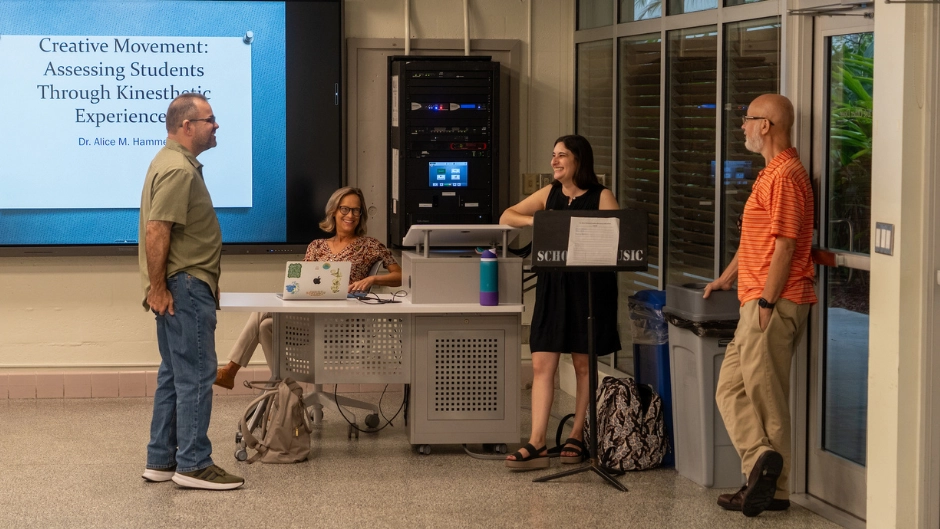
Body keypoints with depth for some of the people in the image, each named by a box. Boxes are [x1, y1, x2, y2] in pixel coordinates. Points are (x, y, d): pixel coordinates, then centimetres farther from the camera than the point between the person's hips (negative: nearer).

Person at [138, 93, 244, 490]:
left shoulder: (175, 163, 17)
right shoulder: (178, 170, -17)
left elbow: (160, 229, 22)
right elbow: (156, 231, -24)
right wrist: (157, 288, -21)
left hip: (184, 286, 11)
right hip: (185, 286, -11)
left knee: (175, 374, 14)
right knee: (196, 375, -6)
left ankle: (161, 461, 19)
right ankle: (193, 465, -2)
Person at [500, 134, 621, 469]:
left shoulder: (601, 197, -1)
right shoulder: (549, 194, 11)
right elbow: (506, 217, 9)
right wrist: (538, 222, -8)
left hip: (588, 286, -4)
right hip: (553, 285, 4)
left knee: (584, 364, 5)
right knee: (542, 365, -3)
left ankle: (577, 438, 16)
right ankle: (536, 444, -4)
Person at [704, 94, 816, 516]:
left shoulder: (785, 176, -15)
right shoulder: (772, 174, 19)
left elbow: (784, 246, -20)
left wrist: (767, 304, -21)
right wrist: (727, 278, 30)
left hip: (775, 304, -11)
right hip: (757, 302, 11)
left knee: (765, 397, -6)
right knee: (731, 389, 8)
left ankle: (772, 489, -3)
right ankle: (762, 464, 2)